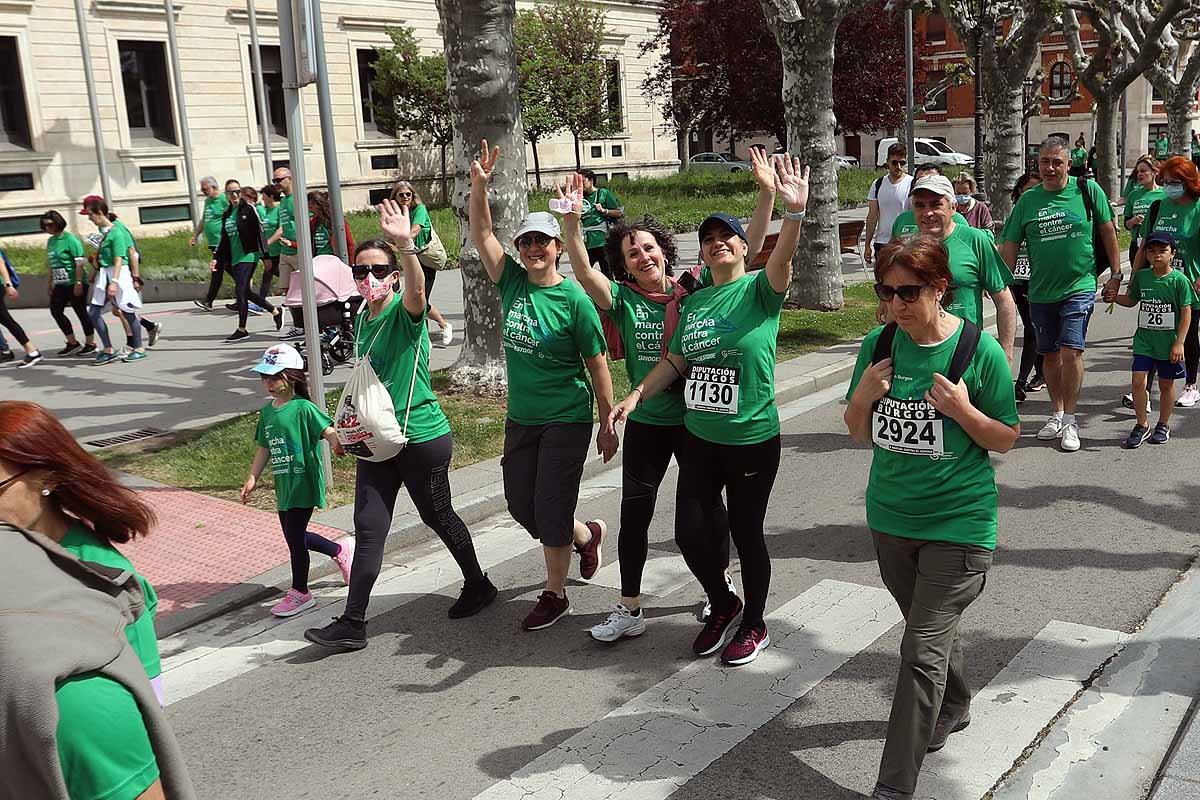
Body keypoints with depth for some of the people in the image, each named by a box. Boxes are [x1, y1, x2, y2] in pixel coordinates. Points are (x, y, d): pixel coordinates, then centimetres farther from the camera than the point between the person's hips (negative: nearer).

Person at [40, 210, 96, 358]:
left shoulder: (70, 239, -13)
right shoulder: (51, 241, 12)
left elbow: (80, 262, -18)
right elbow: (51, 264, 19)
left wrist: (78, 283, -21)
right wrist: (50, 283, 18)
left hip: (75, 283, -9)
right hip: (60, 284, 9)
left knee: (81, 312, -1)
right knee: (56, 311, 7)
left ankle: (90, 344, 11)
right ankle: (72, 343, 16)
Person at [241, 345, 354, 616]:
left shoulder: (303, 408, -13)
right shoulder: (267, 412, 10)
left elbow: (328, 431, -23)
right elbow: (264, 448, 16)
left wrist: (338, 444, -44)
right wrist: (252, 478, 12)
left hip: (304, 484, -8)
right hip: (283, 485, 8)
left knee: (295, 537, -2)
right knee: (294, 536, 16)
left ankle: (300, 592, 15)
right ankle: (341, 550, 37)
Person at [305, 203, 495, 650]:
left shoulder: (405, 312, -13)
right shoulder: (363, 318, 8)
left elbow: (417, 288, -39)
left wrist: (406, 244, -55)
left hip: (421, 436, -6)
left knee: (437, 516, 10)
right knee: (368, 527, 3)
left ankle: (478, 585, 34)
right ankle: (352, 623, 9)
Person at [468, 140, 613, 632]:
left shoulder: (574, 300, -13)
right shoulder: (512, 281, 0)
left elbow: (597, 365, -9)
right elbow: (481, 234, -5)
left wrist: (608, 424, -7)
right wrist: (478, 185, -21)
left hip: (566, 419, -6)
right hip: (520, 416, 6)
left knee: (550, 509, 0)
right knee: (520, 504, 15)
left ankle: (554, 595, 20)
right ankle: (587, 536, 42)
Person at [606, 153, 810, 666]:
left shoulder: (759, 290, -8)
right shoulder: (694, 301, 8)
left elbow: (781, 263, -29)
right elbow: (675, 361, 13)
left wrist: (794, 214, -46)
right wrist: (635, 396, 0)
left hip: (753, 440, -5)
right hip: (699, 437, 5)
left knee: (746, 533, 7)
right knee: (690, 532, 7)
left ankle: (754, 625, 29)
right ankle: (723, 606, 34)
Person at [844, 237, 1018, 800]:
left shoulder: (980, 351, -13)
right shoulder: (878, 346, -3)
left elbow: (1007, 440, -4)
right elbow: (860, 434, 6)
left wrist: (963, 410, -22)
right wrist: (862, 398, -15)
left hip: (957, 522, -4)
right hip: (891, 517, 5)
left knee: (922, 649, -7)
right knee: (933, 630, 23)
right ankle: (954, 709, 51)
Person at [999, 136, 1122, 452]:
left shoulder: (1088, 190, -3)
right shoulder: (1028, 200, 1)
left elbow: (1107, 231, 4)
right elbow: (1009, 248, 4)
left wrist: (1116, 275, 4)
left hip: (1079, 287, -3)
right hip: (1040, 292, 3)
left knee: (1071, 351, -12)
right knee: (1050, 355, 12)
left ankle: (1070, 420, 1)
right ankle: (1056, 413, 29)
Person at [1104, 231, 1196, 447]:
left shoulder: (1179, 280, -9)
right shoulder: (1141, 276, 1)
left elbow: (1186, 313, -7)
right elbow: (1131, 300, 17)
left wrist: (1179, 343, -11)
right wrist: (1115, 297, -4)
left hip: (1168, 343, -2)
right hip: (1144, 341, 2)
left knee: (1166, 384, 11)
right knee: (1139, 380, -7)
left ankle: (1163, 425, 28)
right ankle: (1142, 425, 8)